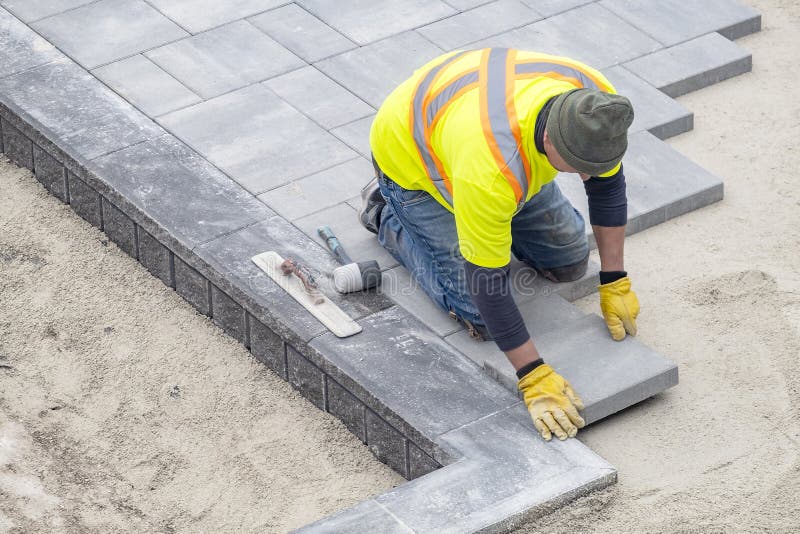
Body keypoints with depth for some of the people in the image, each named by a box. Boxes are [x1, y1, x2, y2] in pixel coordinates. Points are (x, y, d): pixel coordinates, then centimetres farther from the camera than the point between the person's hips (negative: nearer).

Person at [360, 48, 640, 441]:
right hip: (412, 158, -6)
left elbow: (607, 184, -8)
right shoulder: (491, 168, -47)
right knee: (481, 315, -8)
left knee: (569, 262, 5)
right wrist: (533, 377, -33)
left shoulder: (597, 108, -30)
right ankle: (388, 216, 11)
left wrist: (614, 281, -6)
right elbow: (487, 281, -37)